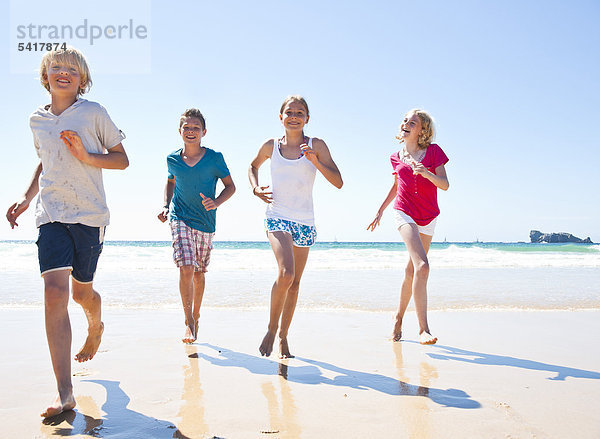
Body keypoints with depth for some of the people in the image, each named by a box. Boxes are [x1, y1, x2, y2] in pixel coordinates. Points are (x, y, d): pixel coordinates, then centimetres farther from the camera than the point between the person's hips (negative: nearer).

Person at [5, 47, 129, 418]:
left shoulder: (93, 113, 0)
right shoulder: (38, 120, 13)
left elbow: (122, 160, 3)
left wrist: (87, 156, -14)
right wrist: (26, 200, 17)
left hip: (90, 214, -2)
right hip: (51, 214, 2)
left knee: (82, 293, 8)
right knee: (55, 292, -13)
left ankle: (96, 327, 48)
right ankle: (65, 394, -12)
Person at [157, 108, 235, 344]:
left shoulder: (214, 158, -6)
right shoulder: (172, 159, 1)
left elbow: (230, 186, 1)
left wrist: (216, 202, -17)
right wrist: (166, 205, 6)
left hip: (205, 221, 0)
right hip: (180, 219, 0)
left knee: (199, 273, 11)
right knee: (186, 268, -16)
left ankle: (195, 317, 32)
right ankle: (189, 322, -6)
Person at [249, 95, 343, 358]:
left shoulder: (316, 146, 1)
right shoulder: (271, 146, 5)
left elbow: (338, 182, -4)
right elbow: (253, 166, 26)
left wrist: (315, 161, -16)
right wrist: (255, 189, 8)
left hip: (305, 223, 2)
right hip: (277, 217, -1)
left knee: (295, 283, 8)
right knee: (285, 274, -23)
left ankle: (283, 336, 24)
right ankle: (271, 329, -2)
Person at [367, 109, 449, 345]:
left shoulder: (433, 151, 0)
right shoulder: (397, 157, 6)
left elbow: (445, 185, -5)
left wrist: (427, 174, -24)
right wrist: (380, 211, 24)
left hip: (428, 218, 2)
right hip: (405, 213, -1)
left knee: (411, 272, 10)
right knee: (422, 267, -21)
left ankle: (398, 319, 30)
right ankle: (423, 328, -20)